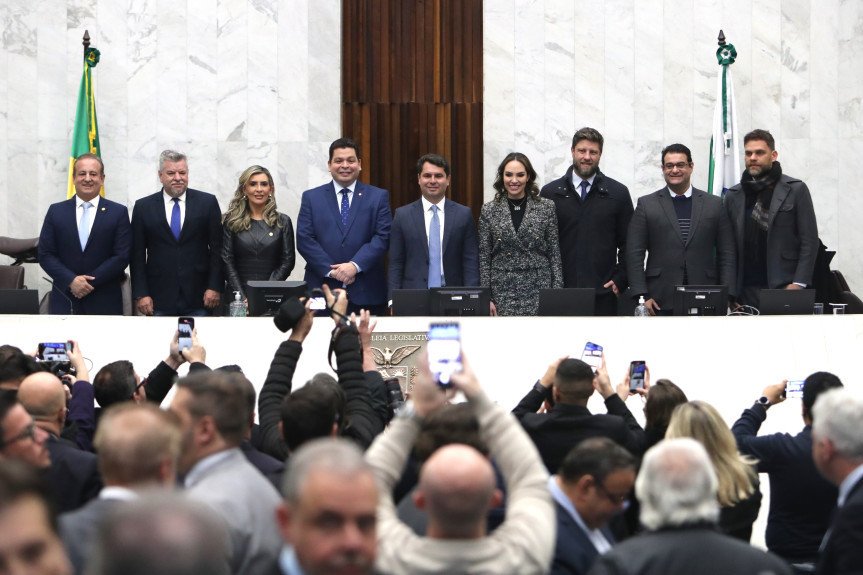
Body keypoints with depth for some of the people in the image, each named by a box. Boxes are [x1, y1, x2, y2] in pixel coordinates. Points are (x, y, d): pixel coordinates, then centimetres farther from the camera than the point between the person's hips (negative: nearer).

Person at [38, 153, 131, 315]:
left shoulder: (119, 212, 4)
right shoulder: (56, 211, 8)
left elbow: (122, 256, -2)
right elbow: (45, 255, 4)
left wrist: (90, 281, -10)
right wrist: (71, 281, -10)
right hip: (64, 303, 1)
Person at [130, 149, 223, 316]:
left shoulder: (207, 202, 5)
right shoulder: (143, 207, 6)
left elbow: (217, 248, 4)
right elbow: (137, 255, 5)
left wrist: (215, 287, -3)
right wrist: (141, 294, -2)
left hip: (198, 298, 0)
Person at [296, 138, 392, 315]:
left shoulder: (378, 197, 9)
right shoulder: (311, 197, 11)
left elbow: (383, 237, 0)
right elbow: (304, 239, 2)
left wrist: (355, 265, -13)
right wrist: (331, 270, -10)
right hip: (322, 292, 0)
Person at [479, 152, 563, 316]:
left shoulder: (546, 208, 4)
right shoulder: (489, 211, 5)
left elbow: (554, 253, 5)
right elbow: (484, 258, 5)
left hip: (538, 290, 0)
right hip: (503, 292, 0)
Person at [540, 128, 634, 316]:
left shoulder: (618, 193, 8)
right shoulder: (550, 193, 7)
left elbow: (628, 243, 9)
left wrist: (620, 280, 0)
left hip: (603, 293, 0)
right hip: (559, 293, 0)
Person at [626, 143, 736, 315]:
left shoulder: (714, 204, 11)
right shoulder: (646, 204, 7)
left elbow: (726, 254, 9)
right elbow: (634, 254, 3)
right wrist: (642, 296, -6)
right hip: (661, 303, -1)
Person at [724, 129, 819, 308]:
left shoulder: (796, 190, 3)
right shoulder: (733, 196, 13)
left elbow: (809, 241, 0)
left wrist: (799, 283, -10)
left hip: (784, 287, -3)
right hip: (746, 291, 3)